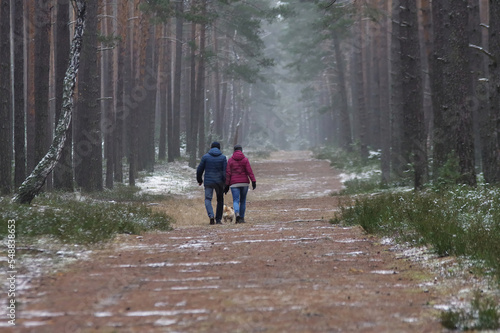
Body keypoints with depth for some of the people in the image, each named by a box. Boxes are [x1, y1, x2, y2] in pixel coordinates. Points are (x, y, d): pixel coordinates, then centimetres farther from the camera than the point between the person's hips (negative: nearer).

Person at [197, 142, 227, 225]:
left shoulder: (205, 157, 1)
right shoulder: (223, 157, 1)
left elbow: (199, 170, 4)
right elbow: (225, 171, -6)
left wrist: (199, 180, 18)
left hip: (208, 182, -1)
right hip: (219, 182, 1)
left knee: (208, 199, 2)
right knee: (220, 200, 14)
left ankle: (211, 216, -23)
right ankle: (218, 219, 14)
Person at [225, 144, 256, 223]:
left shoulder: (230, 160, 1)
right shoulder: (245, 159, 0)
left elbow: (228, 173, -1)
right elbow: (249, 171, -8)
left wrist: (227, 185, 2)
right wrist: (253, 181, -10)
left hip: (234, 183, -1)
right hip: (244, 183, 1)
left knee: (235, 201, -3)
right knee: (243, 201, 13)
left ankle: (237, 214, -29)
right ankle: (242, 218, 14)